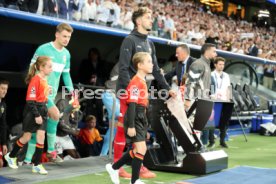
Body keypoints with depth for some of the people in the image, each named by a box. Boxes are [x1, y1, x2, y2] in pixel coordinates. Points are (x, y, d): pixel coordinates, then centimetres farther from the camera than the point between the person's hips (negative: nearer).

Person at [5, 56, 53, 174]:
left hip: (42, 111, 7)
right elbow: (30, 99, -20)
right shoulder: (35, 80, -18)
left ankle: (37, 165, 7)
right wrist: (36, 115, -21)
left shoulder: (44, 79, 8)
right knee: (27, 137, 5)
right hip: (32, 111, -7)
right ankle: (11, 156, 28)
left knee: (41, 136, 1)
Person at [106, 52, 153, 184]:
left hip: (140, 119, 10)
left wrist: (145, 127, 23)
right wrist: (131, 126, -23)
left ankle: (114, 167, 31)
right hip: (134, 119, -10)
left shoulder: (142, 81, 14)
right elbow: (131, 105, -20)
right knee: (141, 149, -10)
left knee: (137, 150, 16)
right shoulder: (135, 82, -16)